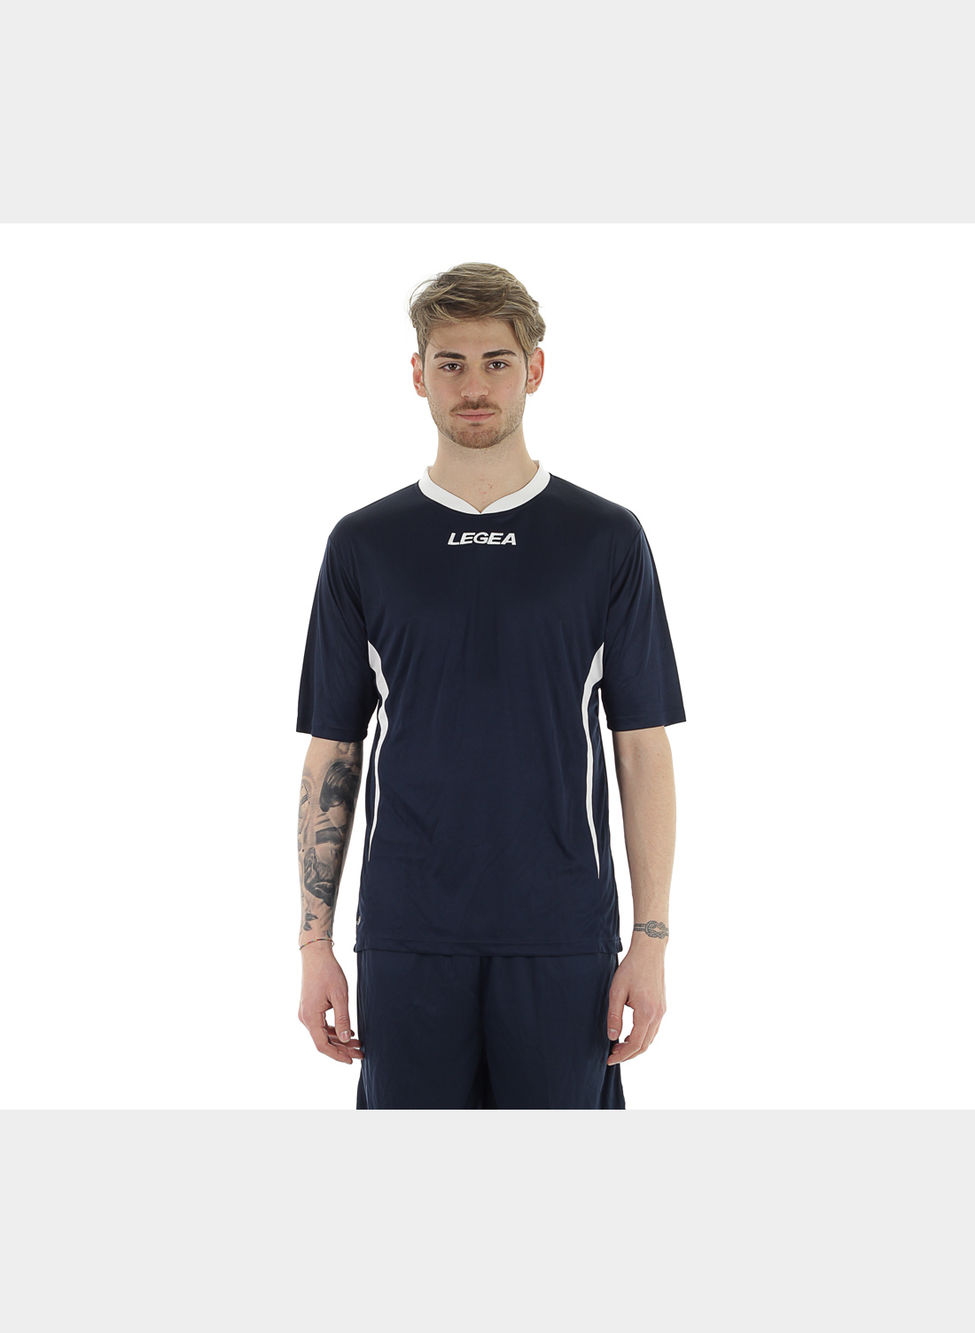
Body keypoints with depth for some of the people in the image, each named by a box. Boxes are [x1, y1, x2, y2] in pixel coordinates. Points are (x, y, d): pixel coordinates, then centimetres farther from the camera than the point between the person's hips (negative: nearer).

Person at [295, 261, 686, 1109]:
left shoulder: (607, 540, 2)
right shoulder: (365, 545, 4)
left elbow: (643, 748, 1)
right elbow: (332, 755, 6)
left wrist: (651, 939, -5)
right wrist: (315, 942, 0)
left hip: (562, 940, -1)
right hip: (408, 941, 1)